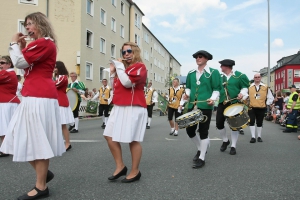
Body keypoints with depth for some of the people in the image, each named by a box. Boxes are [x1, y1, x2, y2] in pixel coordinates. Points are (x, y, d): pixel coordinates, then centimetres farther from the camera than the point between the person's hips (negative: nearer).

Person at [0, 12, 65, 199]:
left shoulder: (43, 43, -11)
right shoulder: (43, 44, 22)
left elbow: (19, 62, -14)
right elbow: (27, 64, 23)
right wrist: (23, 47, 14)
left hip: (39, 97, -11)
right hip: (36, 96, 11)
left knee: (37, 139, -5)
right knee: (29, 138, 12)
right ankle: (44, 172, 23)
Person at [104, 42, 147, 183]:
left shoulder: (140, 67, -5)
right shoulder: (123, 68, 18)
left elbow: (127, 83, -21)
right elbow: (115, 87, 23)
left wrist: (119, 67, -9)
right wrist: (113, 72, 13)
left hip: (133, 108, -9)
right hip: (119, 107, 9)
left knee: (133, 140, -2)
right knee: (110, 136, 5)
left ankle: (135, 171, 11)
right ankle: (120, 166, 16)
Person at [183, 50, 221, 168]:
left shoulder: (213, 72, 1)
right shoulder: (191, 73, 15)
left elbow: (216, 89, -1)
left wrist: (213, 99, -18)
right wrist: (187, 94, 1)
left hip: (205, 106, -5)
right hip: (192, 105, 5)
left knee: (203, 131, -2)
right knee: (190, 130, 6)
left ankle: (202, 158, 10)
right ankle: (201, 148, 33)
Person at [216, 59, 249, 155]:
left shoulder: (239, 75, -2)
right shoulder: (219, 77, 10)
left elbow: (245, 87, 0)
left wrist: (242, 94, -19)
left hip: (235, 103, -4)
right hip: (222, 103, 4)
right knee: (219, 123, 0)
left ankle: (233, 146, 14)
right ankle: (225, 140, 25)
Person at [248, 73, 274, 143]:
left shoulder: (265, 87, 4)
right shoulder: (249, 87, 1)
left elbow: (270, 97, 11)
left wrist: (267, 104, 3)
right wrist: (247, 103, 1)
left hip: (261, 109, 1)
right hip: (252, 108, -1)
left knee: (259, 123, 9)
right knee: (252, 122, -10)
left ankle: (259, 137, 23)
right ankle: (253, 137, -5)